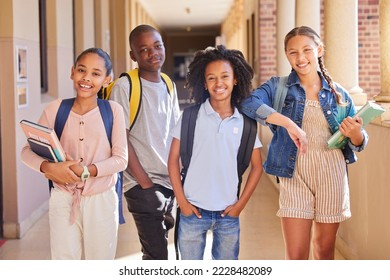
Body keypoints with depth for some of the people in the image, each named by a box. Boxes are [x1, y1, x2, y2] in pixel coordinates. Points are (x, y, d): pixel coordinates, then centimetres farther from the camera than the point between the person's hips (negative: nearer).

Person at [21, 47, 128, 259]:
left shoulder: (113, 110, -7)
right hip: (63, 200, 1)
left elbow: (121, 159, -8)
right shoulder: (55, 109, -3)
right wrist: (49, 167, -22)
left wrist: (87, 171, -22)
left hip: (102, 200, -1)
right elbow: (27, 151, -1)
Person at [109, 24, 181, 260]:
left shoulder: (168, 86, 11)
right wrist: (145, 182, -13)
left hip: (170, 182, 6)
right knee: (156, 254, -7)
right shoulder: (124, 87, -10)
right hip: (143, 184, -6)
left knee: (159, 246, 14)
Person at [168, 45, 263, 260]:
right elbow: (173, 160, 0)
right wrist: (182, 201, -5)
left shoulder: (245, 121, 1)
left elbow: (257, 166, 7)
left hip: (228, 214, 2)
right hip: (193, 211, -1)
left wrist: (240, 204, 1)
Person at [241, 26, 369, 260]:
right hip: (295, 175, -1)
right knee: (296, 256, -2)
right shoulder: (279, 87, 1)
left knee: (325, 249, 13)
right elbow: (248, 102, -20)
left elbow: (359, 144, 9)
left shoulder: (338, 94, 6)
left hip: (332, 176, 2)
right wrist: (288, 122, -29)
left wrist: (356, 134, -14)